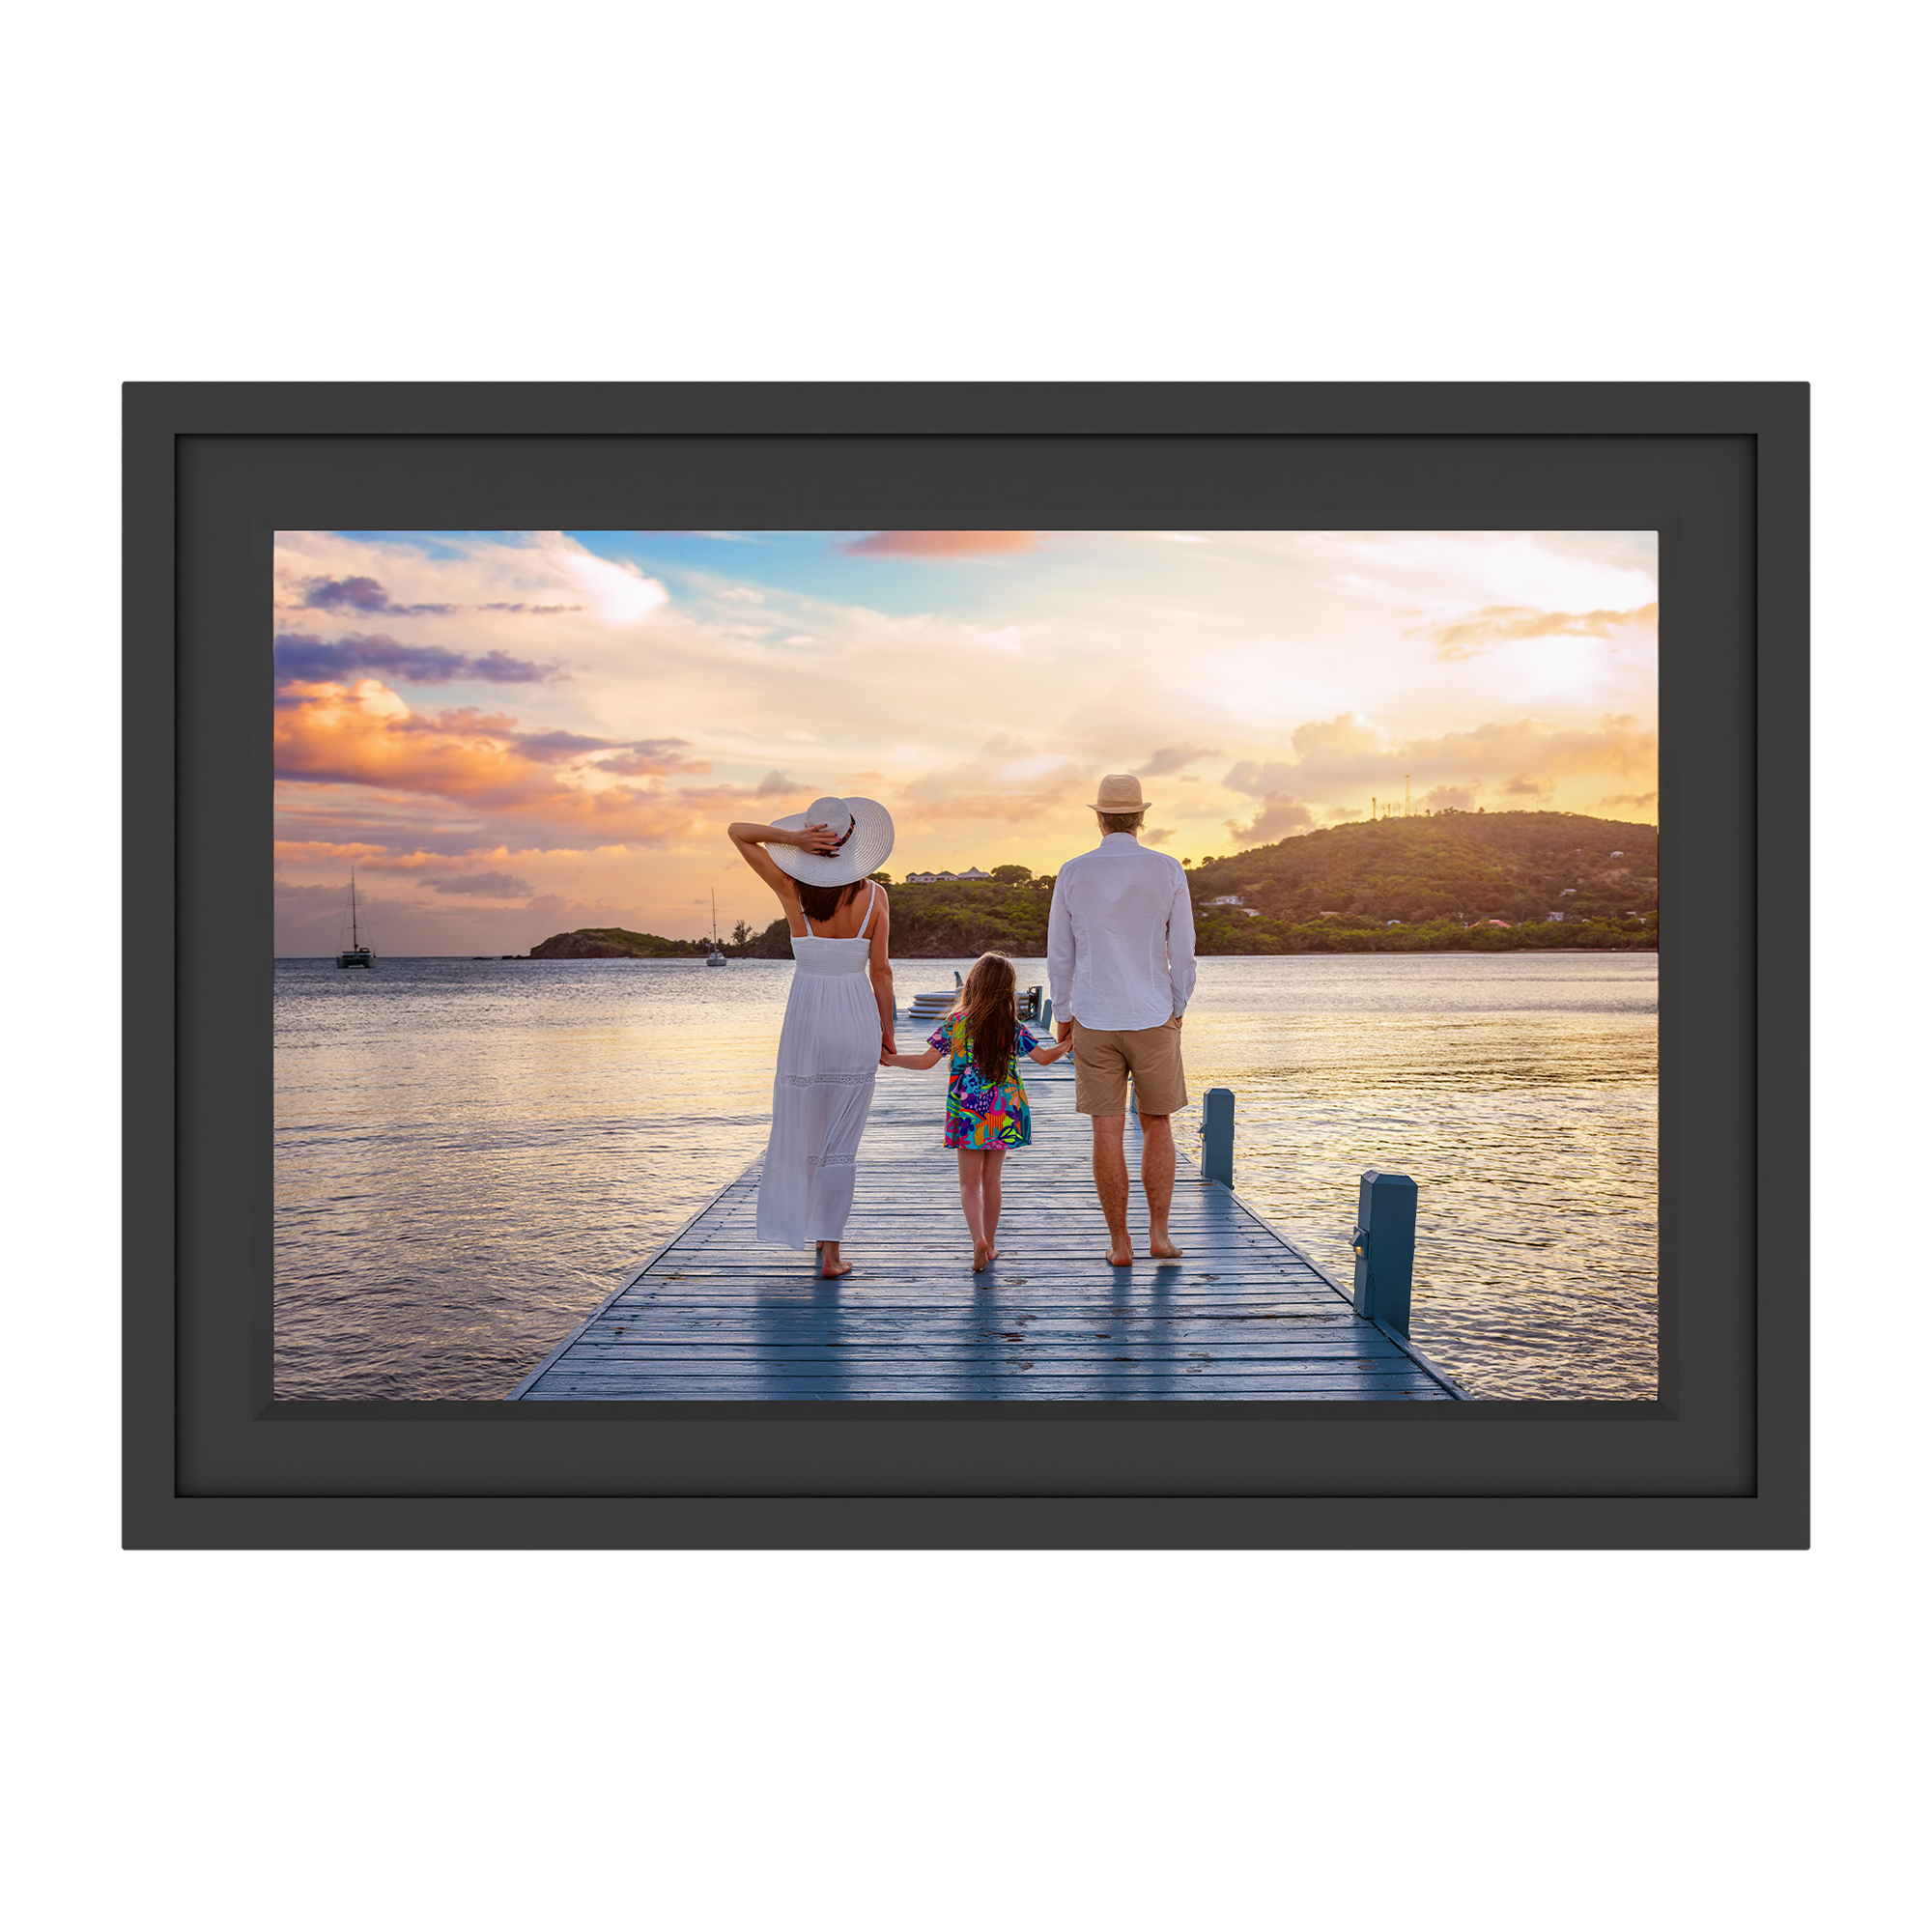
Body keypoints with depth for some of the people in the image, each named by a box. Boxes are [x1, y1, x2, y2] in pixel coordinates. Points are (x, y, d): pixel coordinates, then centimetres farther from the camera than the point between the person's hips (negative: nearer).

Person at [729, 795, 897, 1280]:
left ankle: (814, 1231, 32)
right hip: (856, 1020, 0)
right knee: (841, 1142, 5)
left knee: (801, 1129, 18)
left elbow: (738, 832, -1)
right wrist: (887, 1031, 6)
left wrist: (793, 838, -15)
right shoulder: (873, 895, -7)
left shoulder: (792, 889, -7)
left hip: (806, 1018, 0)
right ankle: (831, 1252, 5)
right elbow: (880, 972, -5)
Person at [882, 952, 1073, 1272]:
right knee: (991, 1179, 14)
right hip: (1003, 1112, 2)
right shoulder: (1014, 1029, -4)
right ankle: (989, 1244, 22)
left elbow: (925, 1061, -5)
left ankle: (979, 1238, -15)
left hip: (967, 1112, -2)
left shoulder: (954, 1023, -7)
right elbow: (1045, 1057, 4)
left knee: (970, 1182, 5)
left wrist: (891, 1059, 10)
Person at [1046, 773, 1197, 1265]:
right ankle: (1159, 1235, 10)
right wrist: (1177, 1009, 13)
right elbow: (1183, 953, -1)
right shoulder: (1168, 871, -4)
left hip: (1093, 1021, 0)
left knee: (1108, 1131, 3)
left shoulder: (1073, 873, -2)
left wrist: (1062, 1015, 14)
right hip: (1153, 1020, 0)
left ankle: (1120, 1243, 7)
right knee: (1157, 1127, 13)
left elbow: (1059, 955, 2)